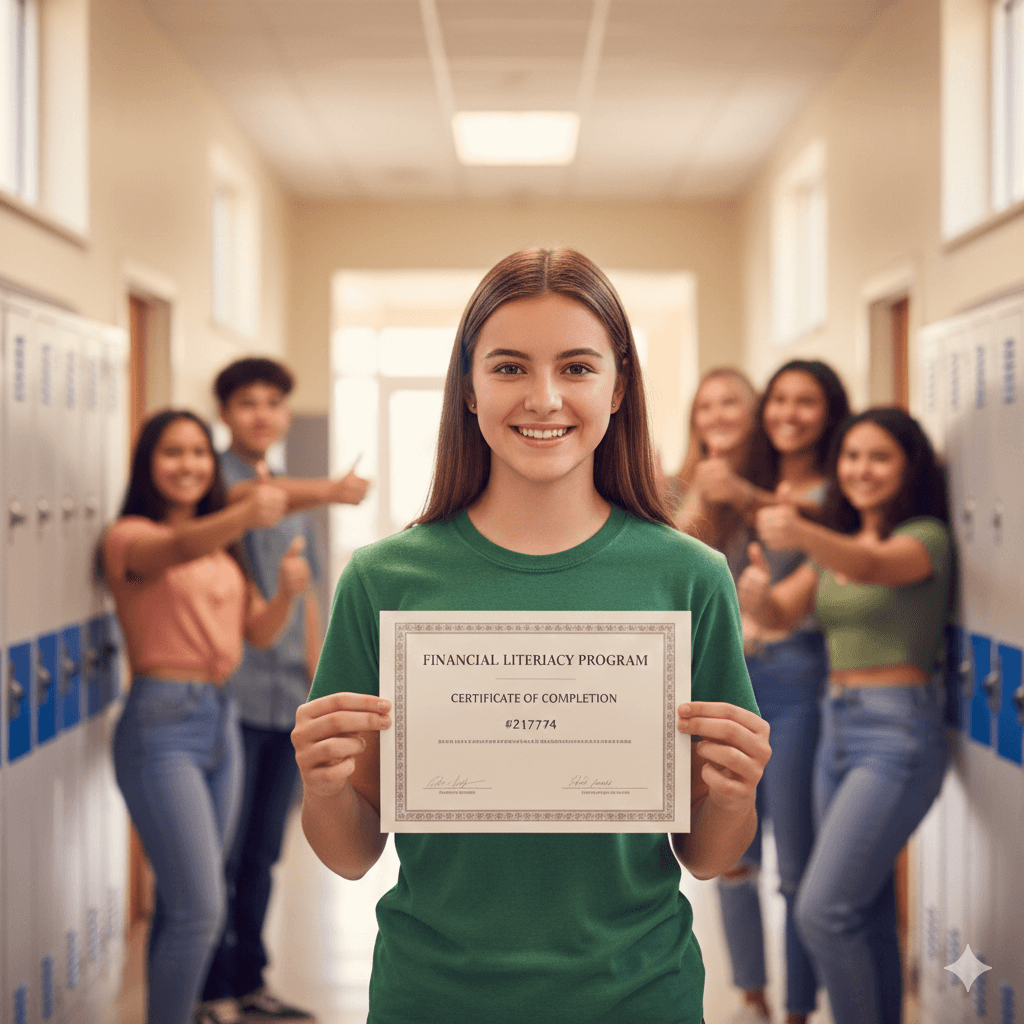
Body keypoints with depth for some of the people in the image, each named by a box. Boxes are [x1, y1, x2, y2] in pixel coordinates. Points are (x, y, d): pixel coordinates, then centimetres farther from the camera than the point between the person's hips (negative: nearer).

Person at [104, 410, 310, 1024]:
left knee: (183, 905, 13)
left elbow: (261, 632, 10)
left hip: (221, 720, 7)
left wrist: (289, 591, -12)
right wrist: (247, 513, -50)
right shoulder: (130, 537, -6)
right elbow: (178, 549, -30)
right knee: (200, 908, -12)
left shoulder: (223, 545, 16)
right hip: (162, 725, -7)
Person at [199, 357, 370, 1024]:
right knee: (221, 855, -1)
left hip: (287, 701, 6)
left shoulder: (295, 499, 17)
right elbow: (246, 499, -30)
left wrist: (320, 689, 16)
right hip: (230, 695, -6)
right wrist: (324, 491, -47)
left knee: (263, 854, 14)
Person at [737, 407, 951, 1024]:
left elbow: (872, 566, -29)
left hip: (897, 732, -7)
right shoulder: (835, 546, 16)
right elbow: (783, 612, 1)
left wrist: (802, 533, -49)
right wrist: (758, 595, -23)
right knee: (867, 914, 10)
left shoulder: (925, 537, -6)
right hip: (838, 727, 8)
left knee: (822, 910, -14)